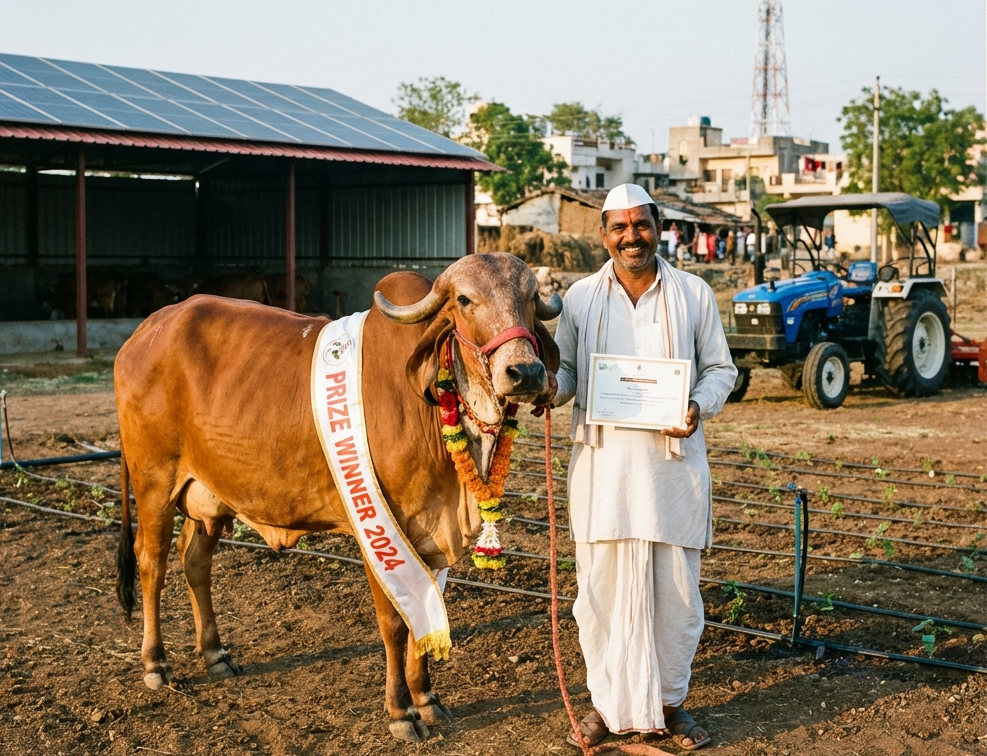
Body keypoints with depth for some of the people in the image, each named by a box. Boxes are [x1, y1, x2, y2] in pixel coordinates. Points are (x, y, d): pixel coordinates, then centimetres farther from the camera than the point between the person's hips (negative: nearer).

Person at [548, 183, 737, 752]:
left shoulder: (694, 294, 3)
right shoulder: (581, 298, 6)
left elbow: (721, 369, 7)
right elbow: (564, 369, 12)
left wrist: (699, 406, -13)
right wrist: (551, 388, -12)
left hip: (673, 464, 0)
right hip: (602, 464, 1)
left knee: (675, 589, 6)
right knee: (603, 586, 5)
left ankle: (669, 702, 22)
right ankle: (608, 703, 19)